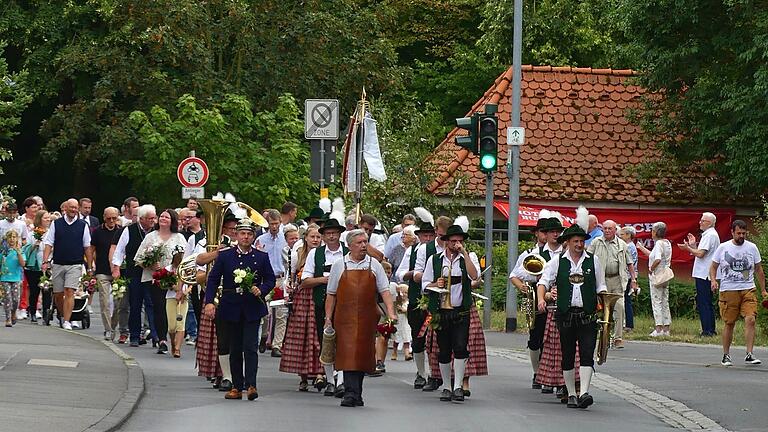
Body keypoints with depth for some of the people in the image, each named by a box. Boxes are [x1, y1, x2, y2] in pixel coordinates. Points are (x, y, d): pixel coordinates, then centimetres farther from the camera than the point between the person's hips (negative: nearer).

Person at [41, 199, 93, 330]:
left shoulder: (83, 225, 5)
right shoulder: (56, 224, 6)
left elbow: (87, 248, 8)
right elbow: (48, 244, 5)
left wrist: (89, 268, 6)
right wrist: (45, 261, -8)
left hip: (75, 265, -2)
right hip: (58, 264, 2)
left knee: (69, 292, -13)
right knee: (58, 294, 6)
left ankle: (67, 321, -14)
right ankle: (63, 316, 27)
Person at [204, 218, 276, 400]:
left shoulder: (262, 257, 4)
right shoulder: (225, 256, 4)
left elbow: (270, 280, 9)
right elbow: (213, 279, 2)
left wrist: (261, 290, -13)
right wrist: (209, 301, -10)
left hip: (252, 308, -2)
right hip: (231, 309, 2)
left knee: (250, 347, -12)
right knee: (235, 349, 7)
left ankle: (251, 385, -16)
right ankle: (237, 387, 12)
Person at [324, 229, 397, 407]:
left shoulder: (374, 265, 9)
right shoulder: (339, 266, 6)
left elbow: (384, 291, 7)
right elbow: (331, 294, 9)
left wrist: (391, 312, -6)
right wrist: (328, 318, 3)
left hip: (367, 318, 2)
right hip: (345, 317, -2)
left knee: (363, 354, 2)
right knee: (348, 353, -12)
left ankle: (356, 394, 12)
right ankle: (351, 393, -16)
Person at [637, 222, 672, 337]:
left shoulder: (659, 243, -15)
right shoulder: (667, 243, 12)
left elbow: (657, 259, -28)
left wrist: (651, 269, -13)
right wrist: (642, 248, 27)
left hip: (657, 275, -9)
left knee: (656, 302, -5)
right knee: (665, 302, 11)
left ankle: (658, 328, -8)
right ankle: (666, 329, 13)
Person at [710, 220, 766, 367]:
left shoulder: (752, 248, 8)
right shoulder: (723, 248, 4)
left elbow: (759, 270, 15)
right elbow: (713, 266, 10)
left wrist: (763, 290, 14)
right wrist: (713, 280, -9)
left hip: (748, 290, 1)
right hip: (728, 290, -1)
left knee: (750, 320, -15)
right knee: (729, 323, 3)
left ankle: (749, 354, -14)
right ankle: (726, 355, 17)